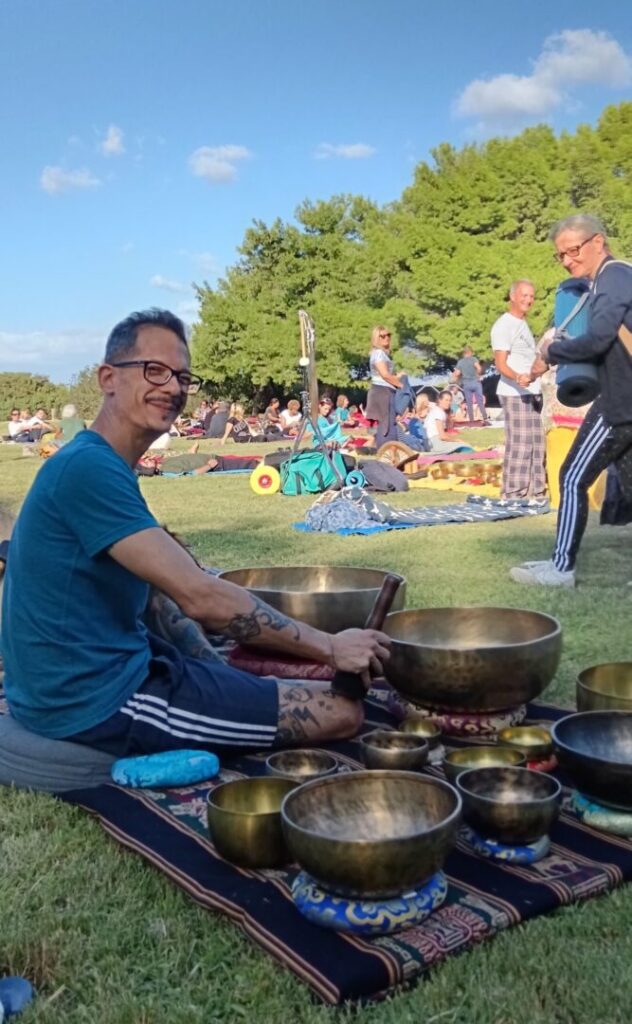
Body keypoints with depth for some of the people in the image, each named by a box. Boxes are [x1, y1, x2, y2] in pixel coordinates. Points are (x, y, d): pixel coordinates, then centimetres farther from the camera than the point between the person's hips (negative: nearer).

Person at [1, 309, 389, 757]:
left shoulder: (103, 467, 12)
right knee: (341, 711, -10)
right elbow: (200, 596, -24)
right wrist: (331, 647, -16)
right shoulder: (88, 468, -20)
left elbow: (162, 586, 16)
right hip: (99, 700, -10)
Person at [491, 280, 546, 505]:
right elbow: (500, 364, -19)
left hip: (531, 393, 10)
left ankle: (536, 493, 20)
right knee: (519, 444, -12)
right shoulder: (504, 325, -10)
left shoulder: (523, 324, 19)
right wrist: (517, 378, -36)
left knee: (536, 444, 12)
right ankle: (513, 495, -9)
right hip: (515, 394, -10)